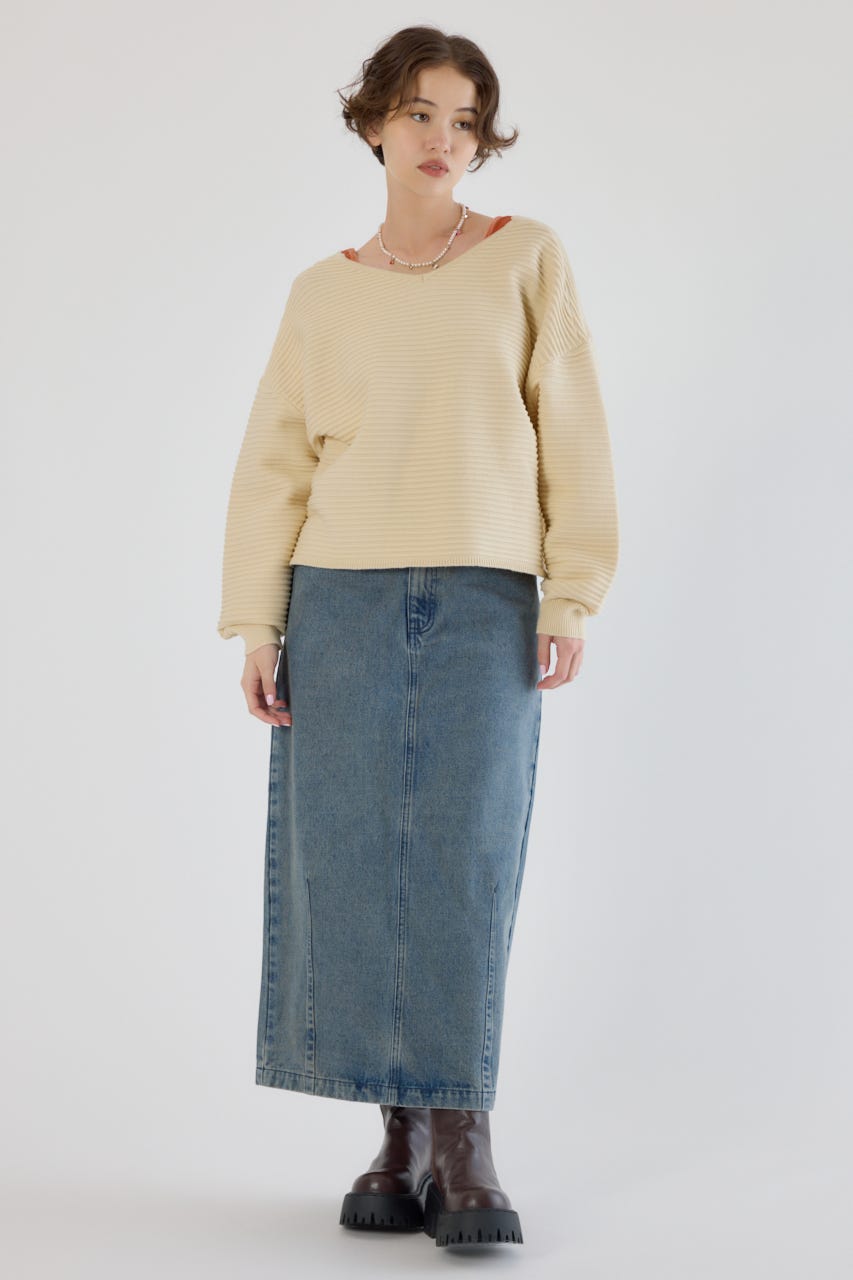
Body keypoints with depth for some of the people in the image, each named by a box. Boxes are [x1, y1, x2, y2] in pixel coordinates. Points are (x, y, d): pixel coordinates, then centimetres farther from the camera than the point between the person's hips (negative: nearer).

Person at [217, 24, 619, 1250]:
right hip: (342, 600, 2)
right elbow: (272, 467, 10)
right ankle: (402, 1141, 5)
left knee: (467, 865, -9)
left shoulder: (528, 258, 7)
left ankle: (464, 1147, -5)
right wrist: (256, 626, 1)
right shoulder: (322, 293, 12)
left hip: (484, 603, -2)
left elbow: (571, 436, 3)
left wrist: (572, 596, -5)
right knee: (353, 870, -2)